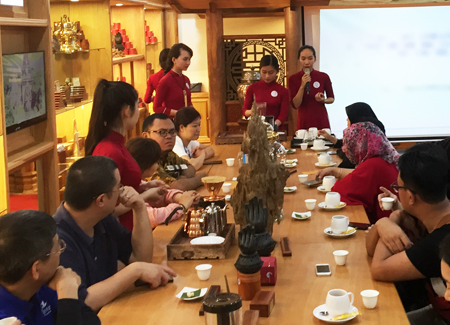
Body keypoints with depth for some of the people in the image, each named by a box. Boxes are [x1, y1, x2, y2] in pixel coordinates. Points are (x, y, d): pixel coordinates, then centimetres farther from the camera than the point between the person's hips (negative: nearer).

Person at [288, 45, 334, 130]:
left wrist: (323, 100, -10)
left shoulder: (324, 77, -2)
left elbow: (331, 98, 12)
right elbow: (295, 105, -7)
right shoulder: (293, 79, -1)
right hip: (304, 122, 0)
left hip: (321, 121, 0)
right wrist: (302, 86, -17)